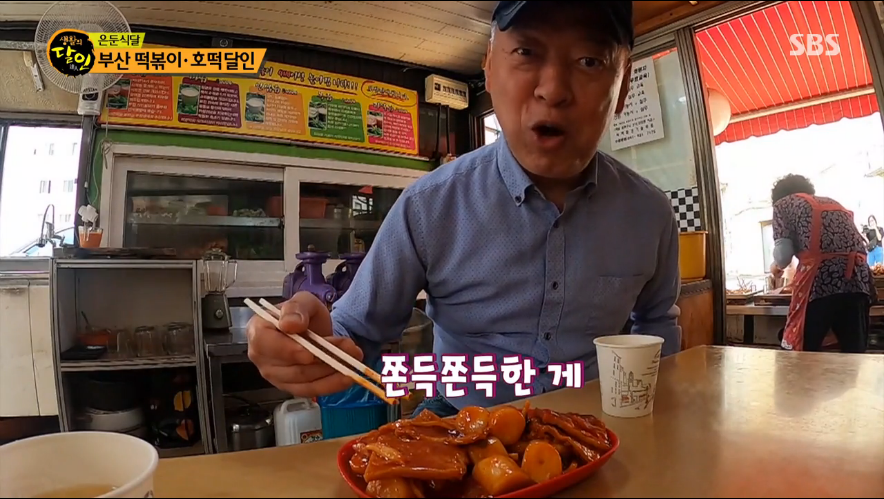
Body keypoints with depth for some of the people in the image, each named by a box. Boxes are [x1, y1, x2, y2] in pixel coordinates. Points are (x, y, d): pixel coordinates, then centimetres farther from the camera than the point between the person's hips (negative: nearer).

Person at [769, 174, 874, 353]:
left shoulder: (784, 203, 14)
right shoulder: (833, 203, 32)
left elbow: (783, 251, 1)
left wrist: (777, 266, 22)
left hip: (820, 280, -6)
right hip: (858, 279, 6)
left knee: (801, 351, 2)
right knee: (854, 352, 9)